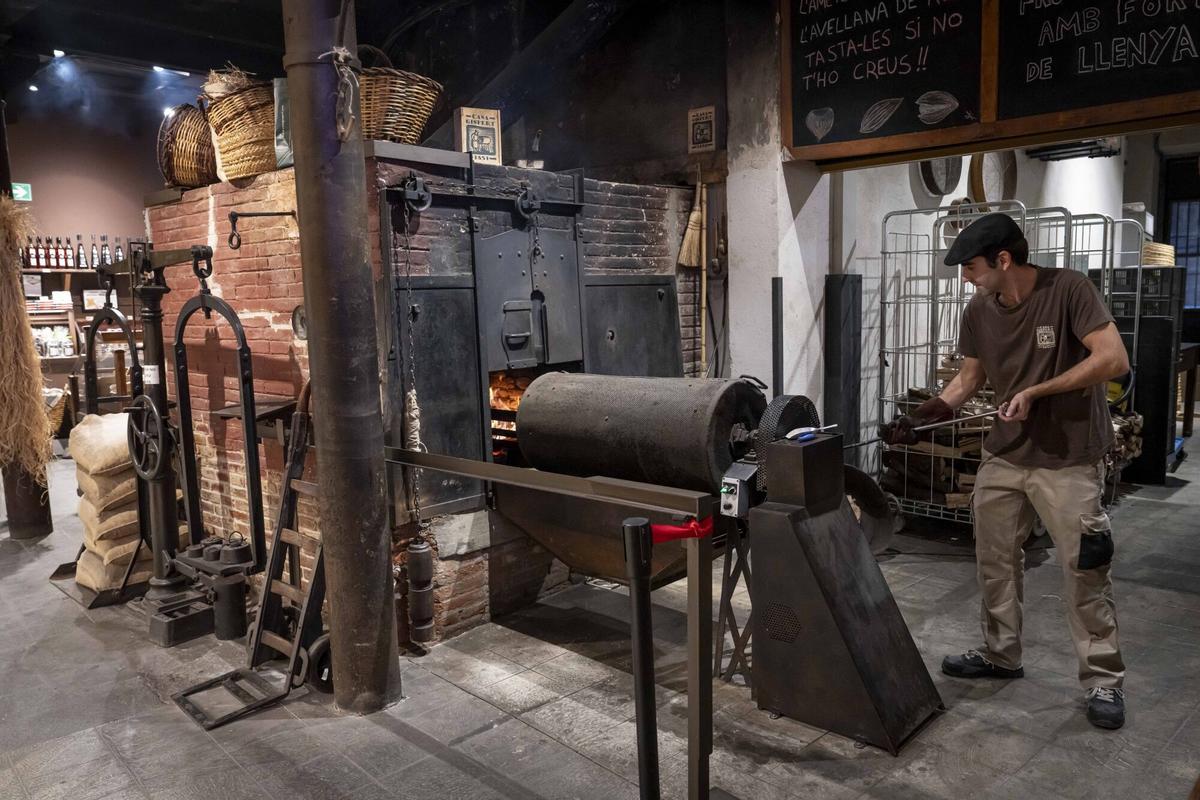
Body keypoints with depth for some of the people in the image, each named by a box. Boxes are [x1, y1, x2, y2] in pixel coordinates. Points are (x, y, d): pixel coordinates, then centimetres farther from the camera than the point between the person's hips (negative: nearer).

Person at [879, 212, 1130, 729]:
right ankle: (1001, 655, 28)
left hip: (1068, 459, -6)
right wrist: (916, 420, -5)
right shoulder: (978, 312, 0)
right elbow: (967, 381, 7)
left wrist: (1036, 391, -24)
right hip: (1003, 456, 6)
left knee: (1084, 568, 0)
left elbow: (1114, 360, -20)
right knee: (995, 561, 12)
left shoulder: (1067, 290, -16)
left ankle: (1103, 680, 15)